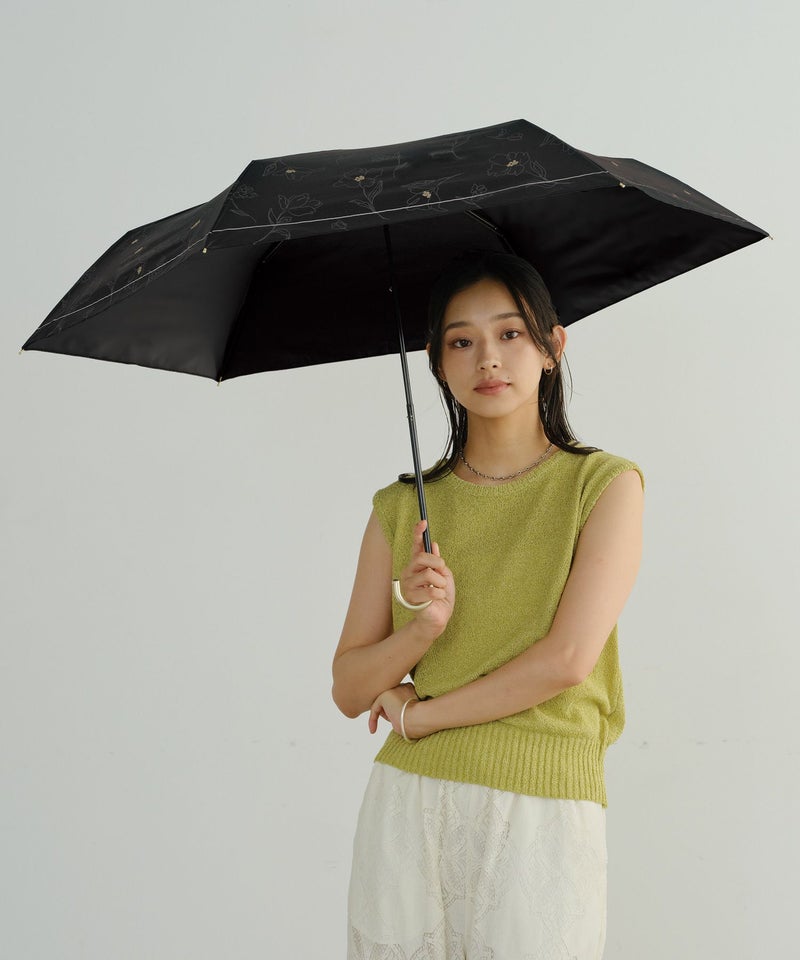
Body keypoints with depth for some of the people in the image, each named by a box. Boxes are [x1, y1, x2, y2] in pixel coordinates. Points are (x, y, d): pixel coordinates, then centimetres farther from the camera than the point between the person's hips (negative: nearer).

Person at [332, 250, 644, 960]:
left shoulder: (605, 485, -1)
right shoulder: (402, 508, 8)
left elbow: (567, 659, -11)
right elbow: (349, 689, 6)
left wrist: (415, 710, -4)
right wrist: (421, 627, -14)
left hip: (542, 815, -2)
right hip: (407, 806, 3)